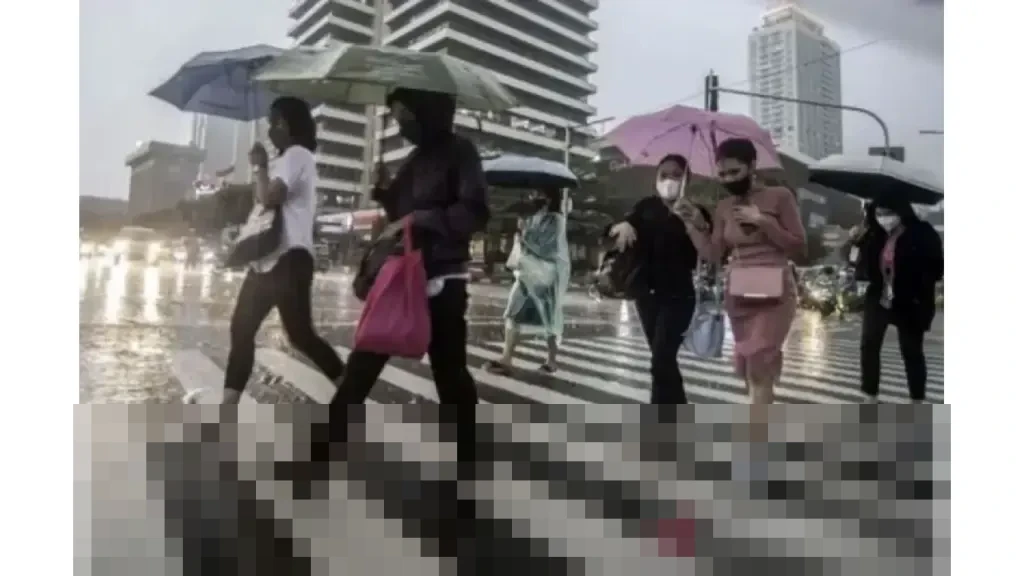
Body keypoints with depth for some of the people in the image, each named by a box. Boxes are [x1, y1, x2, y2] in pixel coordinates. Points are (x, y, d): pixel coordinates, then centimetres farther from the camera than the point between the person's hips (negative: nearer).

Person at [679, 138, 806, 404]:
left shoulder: (779, 196, -5)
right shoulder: (723, 208, 7)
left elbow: (799, 248, -6)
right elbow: (713, 254, 5)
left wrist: (762, 221, -16)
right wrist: (695, 224, -7)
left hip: (774, 294, -5)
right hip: (737, 296, 5)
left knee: (757, 366, -15)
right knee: (747, 367, 12)